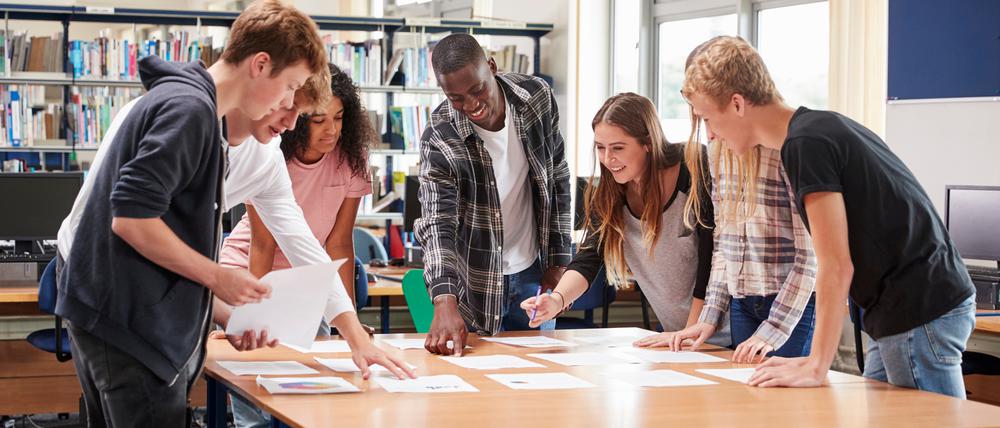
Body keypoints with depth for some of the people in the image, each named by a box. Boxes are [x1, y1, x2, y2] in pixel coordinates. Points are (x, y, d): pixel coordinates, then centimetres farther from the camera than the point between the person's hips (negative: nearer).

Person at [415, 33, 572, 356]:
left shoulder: (537, 97, -11)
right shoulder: (439, 139, -20)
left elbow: (558, 179, 2)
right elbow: (437, 223, -27)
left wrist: (559, 261, 1)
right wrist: (445, 302, -42)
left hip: (533, 272, 3)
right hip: (477, 286, -3)